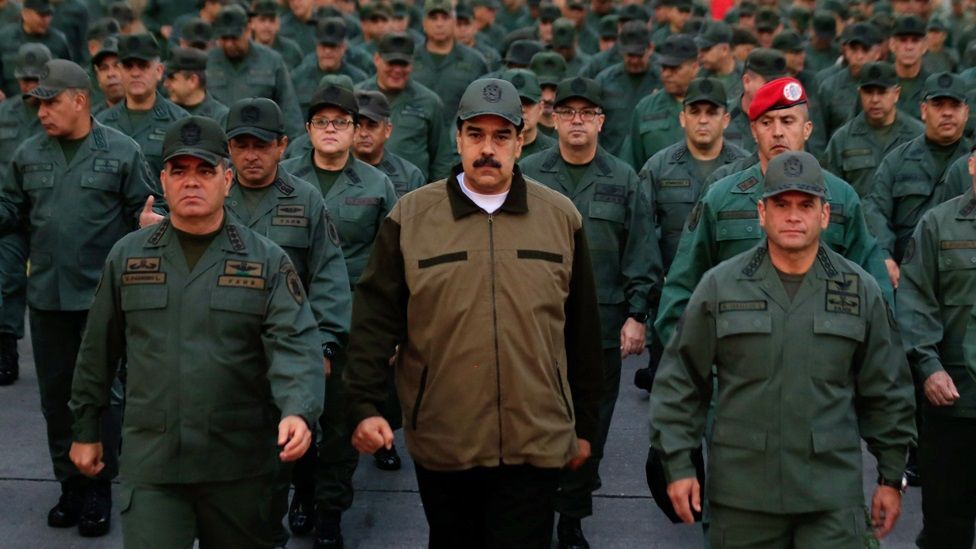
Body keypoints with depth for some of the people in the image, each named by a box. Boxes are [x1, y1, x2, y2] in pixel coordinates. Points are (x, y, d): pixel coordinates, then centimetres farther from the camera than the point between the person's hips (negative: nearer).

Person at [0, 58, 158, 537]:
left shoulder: (122, 152, -5)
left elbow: (145, 210, -2)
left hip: (102, 296, -4)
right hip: (46, 296, 4)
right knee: (55, 394, 12)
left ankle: (98, 488, 17)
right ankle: (70, 483, 26)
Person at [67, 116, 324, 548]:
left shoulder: (267, 261, 0)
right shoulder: (127, 256, 6)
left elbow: (294, 346, -12)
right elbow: (98, 349, 13)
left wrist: (298, 411, -29)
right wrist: (86, 430, 15)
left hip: (241, 464, 0)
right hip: (150, 462, 0)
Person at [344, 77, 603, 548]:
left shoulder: (561, 217, 4)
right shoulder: (410, 216, 0)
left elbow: (583, 331, 9)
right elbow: (375, 320, 0)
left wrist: (585, 425, 11)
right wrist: (365, 406, -10)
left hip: (536, 444, 0)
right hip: (441, 445, 0)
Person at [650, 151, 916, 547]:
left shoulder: (861, 291, 5)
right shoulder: (720, 286, 2)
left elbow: (887, 392, 10)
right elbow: (680, 382, 5)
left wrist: (892, 476, 11)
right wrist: (678, 464, 1)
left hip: (833, 499, 0)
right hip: (741, 495, 0)